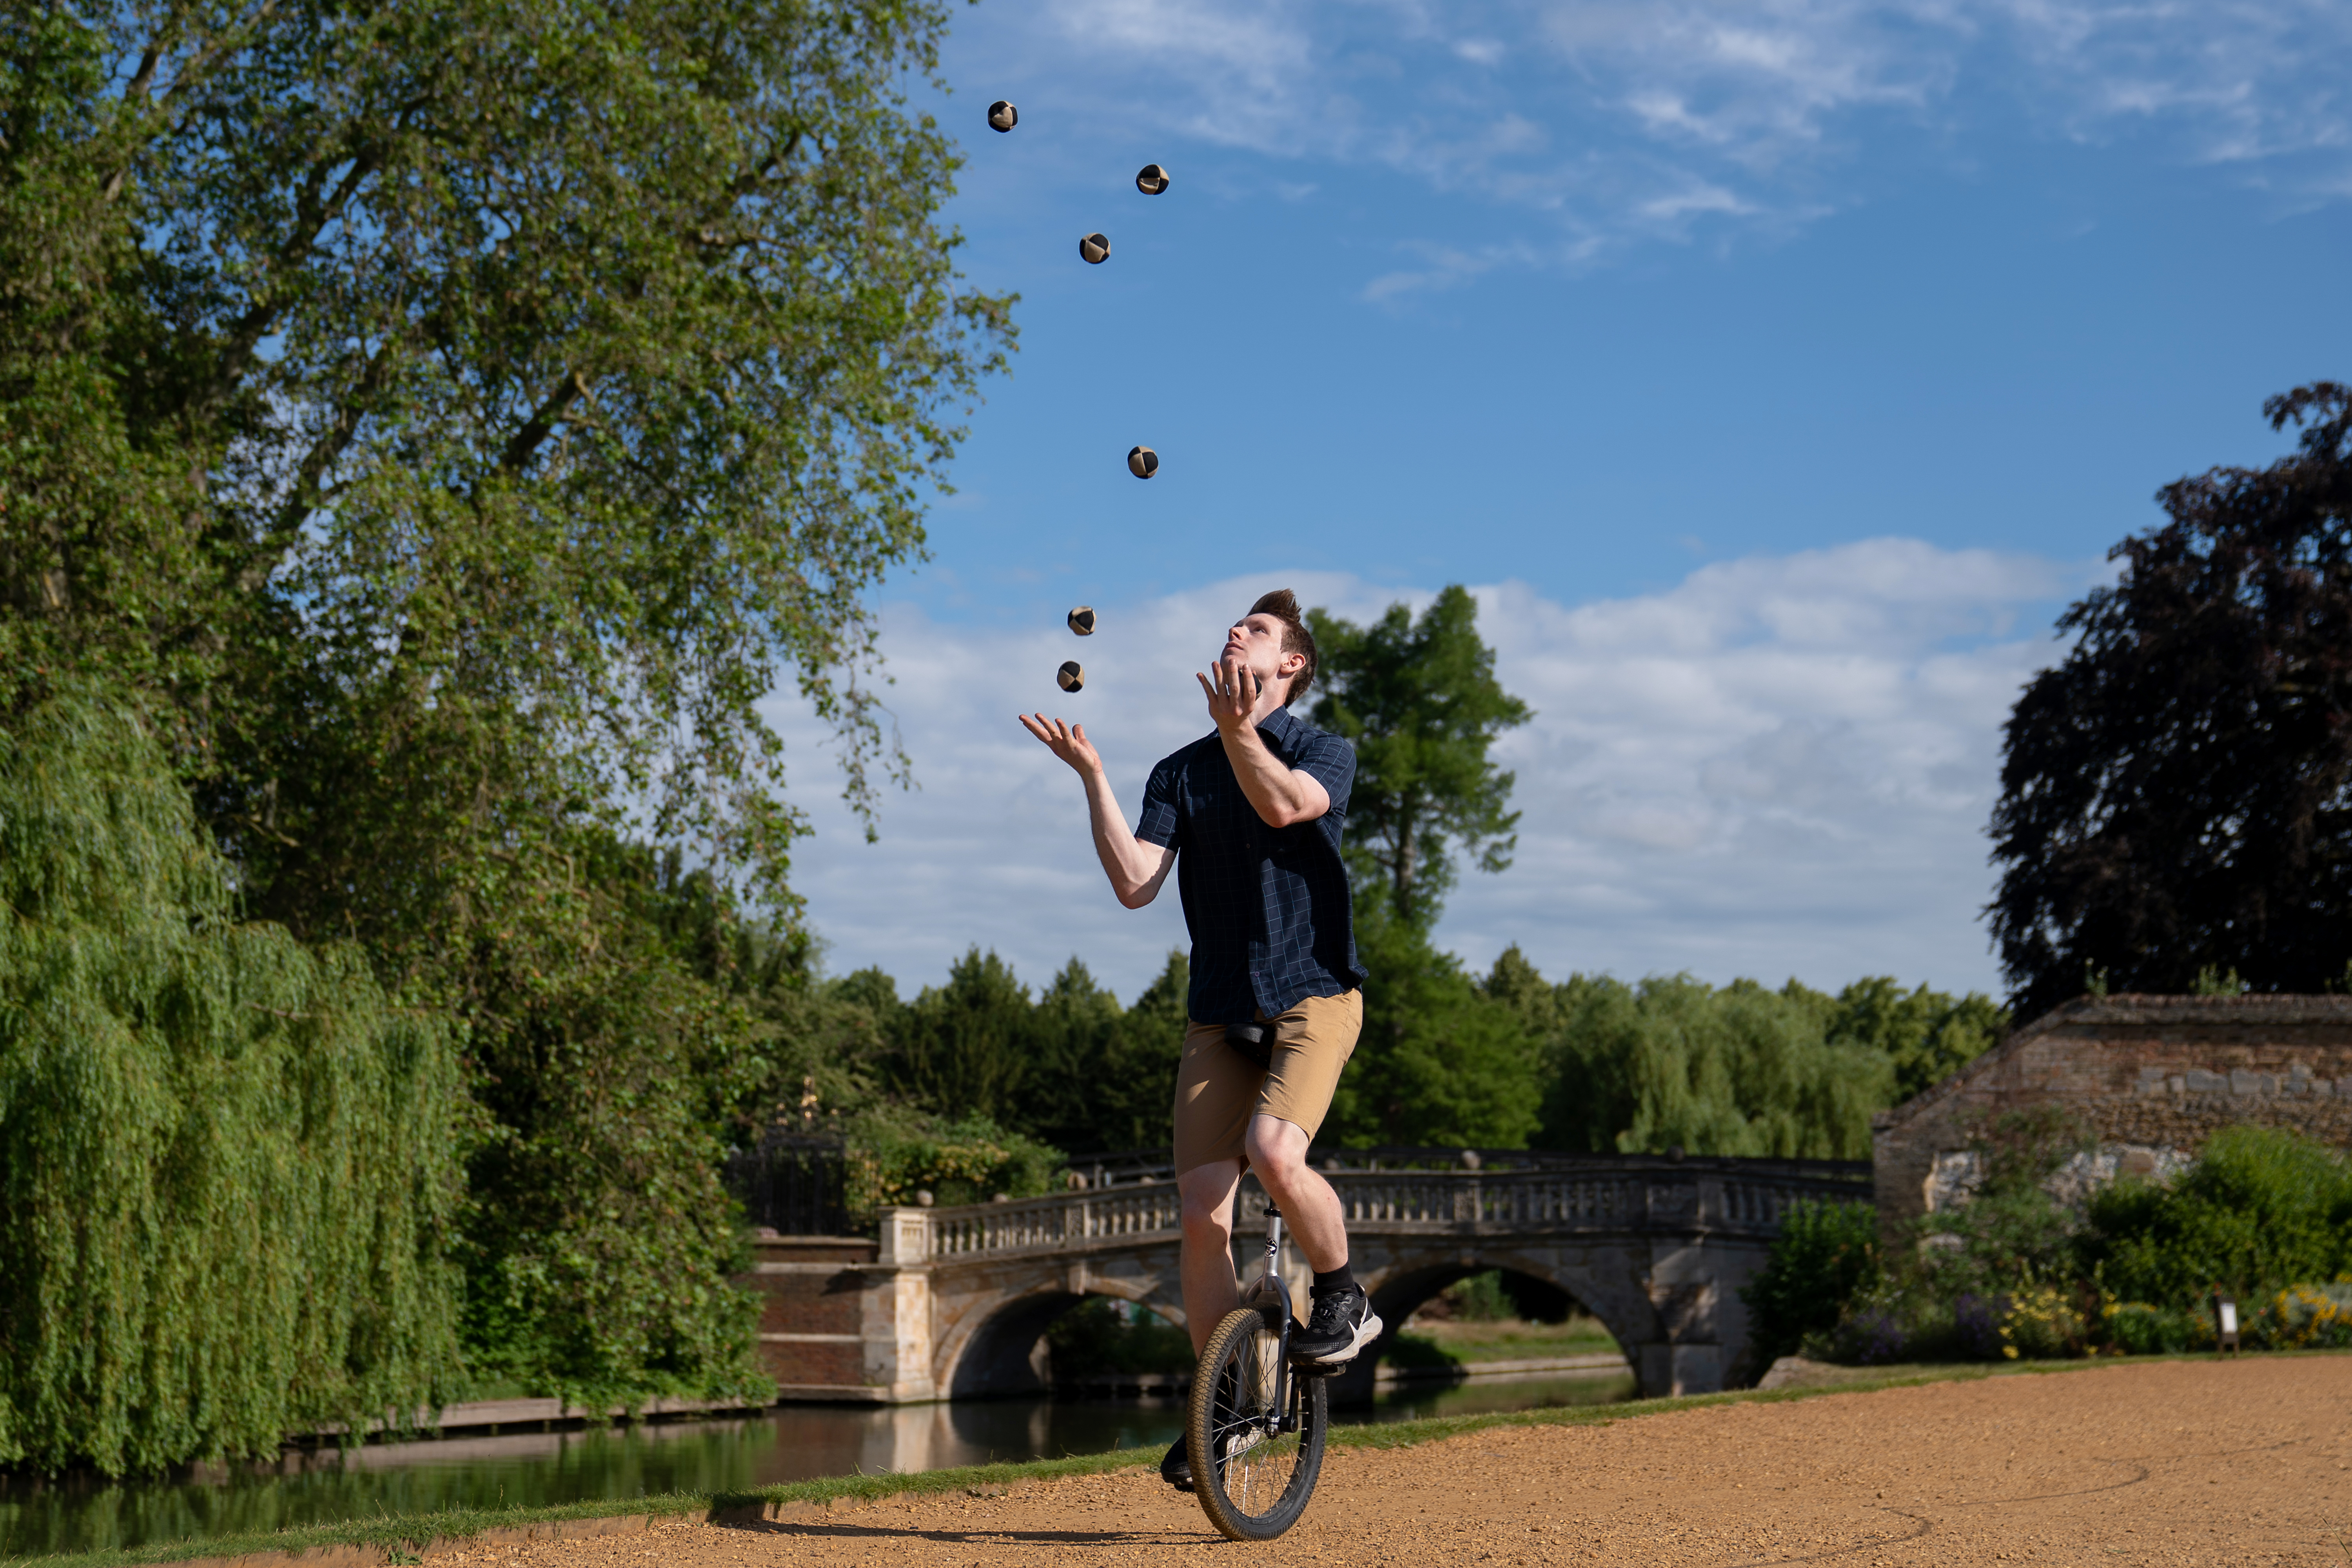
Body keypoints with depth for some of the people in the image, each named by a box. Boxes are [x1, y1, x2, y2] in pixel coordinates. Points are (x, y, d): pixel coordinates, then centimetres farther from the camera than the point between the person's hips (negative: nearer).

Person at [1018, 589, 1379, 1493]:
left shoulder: (1325, 753, 1)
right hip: (1220, 1011, 4)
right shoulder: (1182, 772, 11)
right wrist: (1090, 774, -10)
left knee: (1275, 1155, -29)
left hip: (1313, 996, -4)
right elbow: (1135, 884, -3)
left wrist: (1237, 730, -40)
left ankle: (1342, 1297, -1)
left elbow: (1284, 805, -24)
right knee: (1201, 1214, -5)